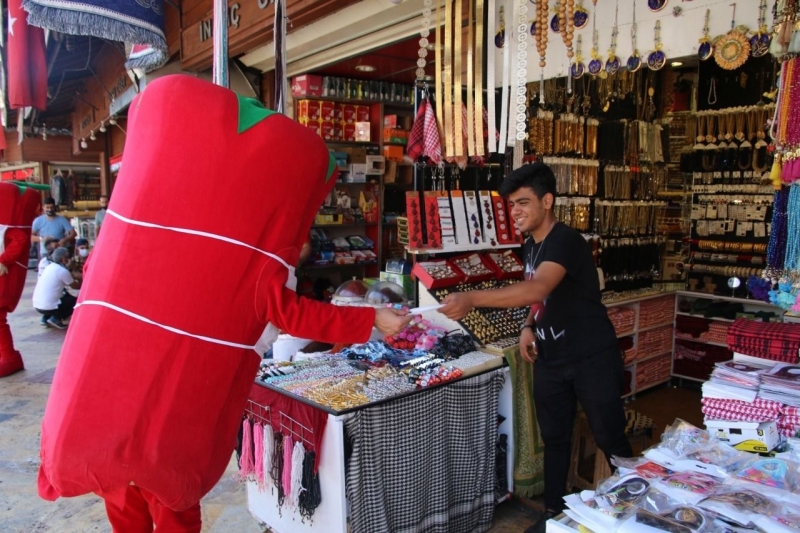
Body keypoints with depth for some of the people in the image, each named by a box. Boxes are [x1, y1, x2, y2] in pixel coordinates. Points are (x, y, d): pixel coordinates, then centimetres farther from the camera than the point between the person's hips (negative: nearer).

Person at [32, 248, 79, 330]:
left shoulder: (49, 267, 11)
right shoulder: (63, 271, -12)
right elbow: (75, 286, 4)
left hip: (37, 305, 8)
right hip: (48, 307, -8)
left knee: (66, 295, 28)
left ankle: (47, 317, 17)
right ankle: (55, 318, 0)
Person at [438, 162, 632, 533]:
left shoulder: (565, 241, -22)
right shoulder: (530, 245, 6)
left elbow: (538, 289, -40)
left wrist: (472, 300, -50)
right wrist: (529, 326, -1)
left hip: (592, 358, -7)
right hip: (549, 359, 8)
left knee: (610, 439, 7)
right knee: (554, 437, 15)